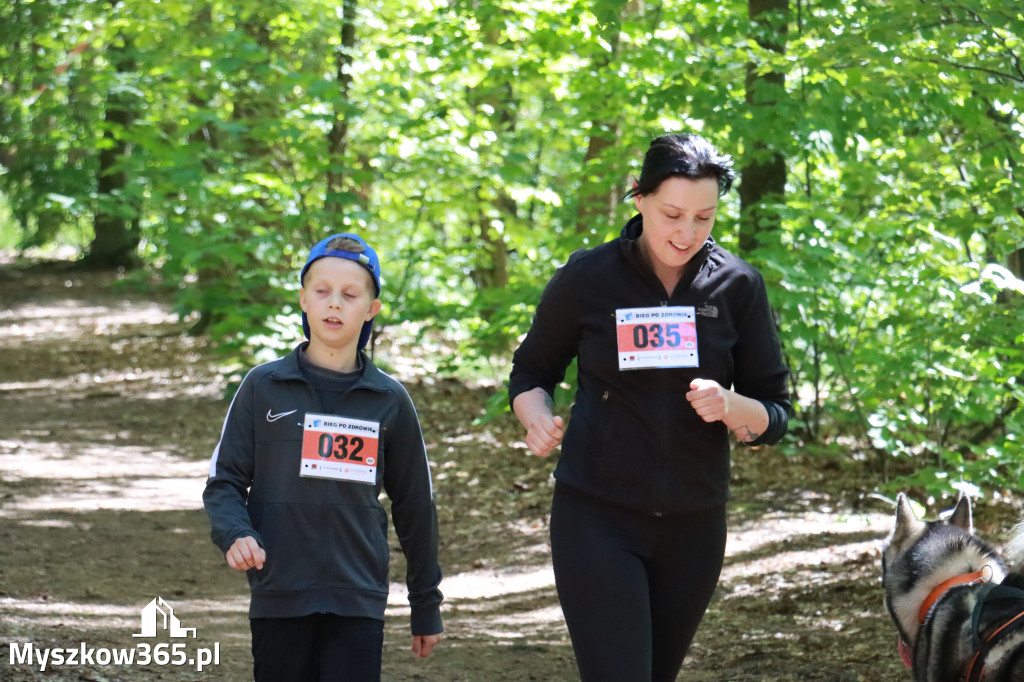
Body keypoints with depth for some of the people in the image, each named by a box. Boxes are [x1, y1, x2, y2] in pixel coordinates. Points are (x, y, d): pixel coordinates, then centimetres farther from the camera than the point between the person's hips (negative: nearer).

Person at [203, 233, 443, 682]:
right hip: (279, 600, 0)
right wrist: (235, 533, -16)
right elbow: (224, 480, 6)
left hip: (358, 603, 0)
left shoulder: (389, 402, 5)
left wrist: (426, 606, 16)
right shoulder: (263, 388, 3)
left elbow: (414, 506, 12)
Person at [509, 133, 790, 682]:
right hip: (596, 516, -3)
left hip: (693, 526, 3)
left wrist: (730, 406, -19)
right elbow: (530, 373, 11)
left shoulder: (737, 287, 0)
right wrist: (537, 420, -11)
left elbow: (774, 418, 4)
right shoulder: (586, 278, -4)